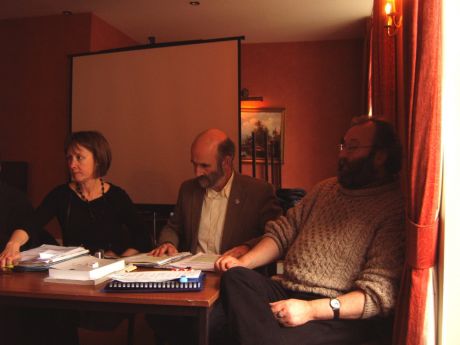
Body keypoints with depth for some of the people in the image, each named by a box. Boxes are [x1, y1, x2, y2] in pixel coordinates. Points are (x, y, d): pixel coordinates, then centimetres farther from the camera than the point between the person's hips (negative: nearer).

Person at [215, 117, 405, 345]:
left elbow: (380, 294, -13)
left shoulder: (395, 209, -6)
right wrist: (244, 262, 1)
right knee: (234, 278, -23)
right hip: (285, 291, 7)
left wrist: (311, 309, -23)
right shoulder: (326, 188, 18)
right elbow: (283, 230, 17)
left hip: (338, 316, -7)